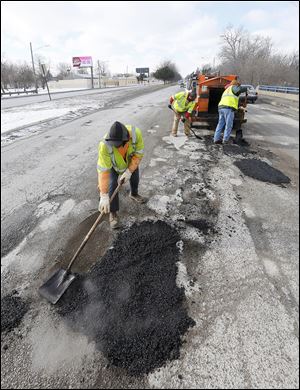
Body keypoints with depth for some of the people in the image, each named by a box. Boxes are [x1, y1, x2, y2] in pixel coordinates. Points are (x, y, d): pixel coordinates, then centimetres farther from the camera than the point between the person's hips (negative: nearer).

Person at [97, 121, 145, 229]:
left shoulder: (136, 133, -40)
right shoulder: (105, 145, -44)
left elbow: (138, 154, -24)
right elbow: (103, 171, -41)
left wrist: (129, 171, -29)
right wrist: (104, 196, -42)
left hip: (131, 159, 3)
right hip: (113, 163, -3)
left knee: (134, 177, 20)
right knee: (113, 185, -11)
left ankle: (134, 194, 53)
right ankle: (113, 212, 9)